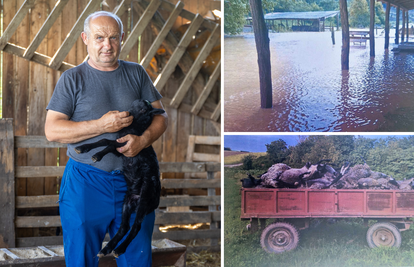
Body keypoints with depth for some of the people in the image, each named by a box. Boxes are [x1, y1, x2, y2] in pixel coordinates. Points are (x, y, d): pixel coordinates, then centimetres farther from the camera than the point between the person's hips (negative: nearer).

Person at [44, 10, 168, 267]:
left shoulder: (136, 73, 10)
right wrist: (101, 126, -15)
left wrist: (143, 140, -12)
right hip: (85, 183, -2)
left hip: (132, 181, 2)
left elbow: (161, 115, 10)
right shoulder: (73, 79, 1)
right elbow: (52, 130, -5)